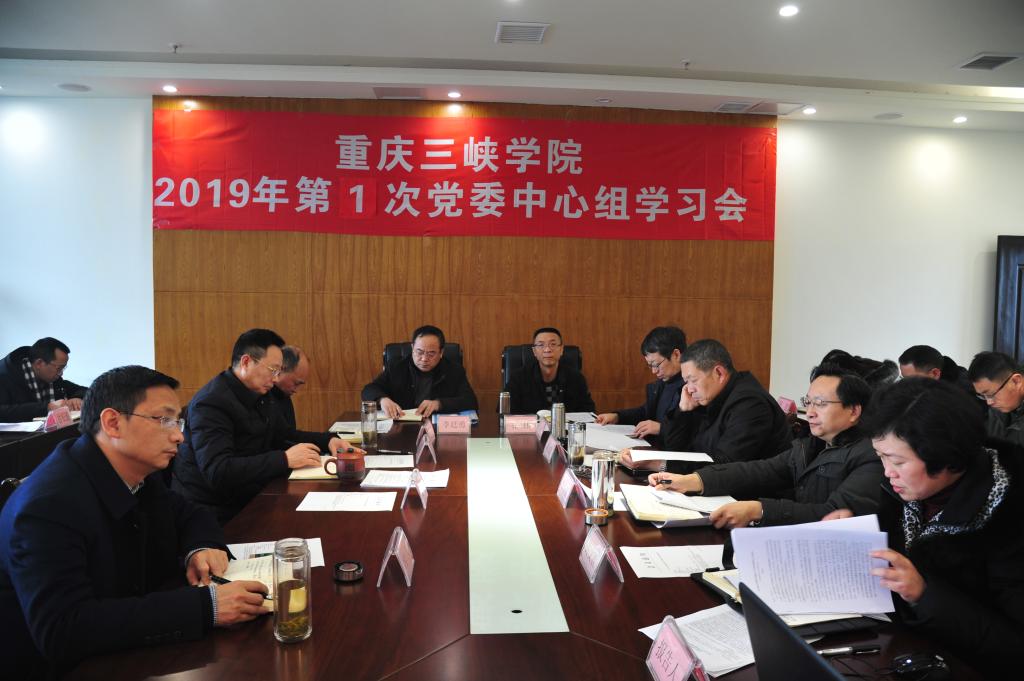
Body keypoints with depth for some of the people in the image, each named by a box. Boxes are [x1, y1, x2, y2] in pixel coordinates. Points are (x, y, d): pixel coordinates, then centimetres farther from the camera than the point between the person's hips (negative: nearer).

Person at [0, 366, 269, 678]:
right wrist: (203, 606, -34)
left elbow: (189, 516, 14)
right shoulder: (49, 504, -24)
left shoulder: (137, 473, -2)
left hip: (125, 653, 7)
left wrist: (201, 548, -9)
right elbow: (61, 631, -31)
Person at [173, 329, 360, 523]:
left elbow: (285, 435, 20)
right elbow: (218, 472, -29)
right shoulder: (212, 403, -19)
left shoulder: (261, 396, 8)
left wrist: (328, 440, 3)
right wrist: (284, 459, -27)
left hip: (247, 501, 8)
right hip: (210, 513, -8)